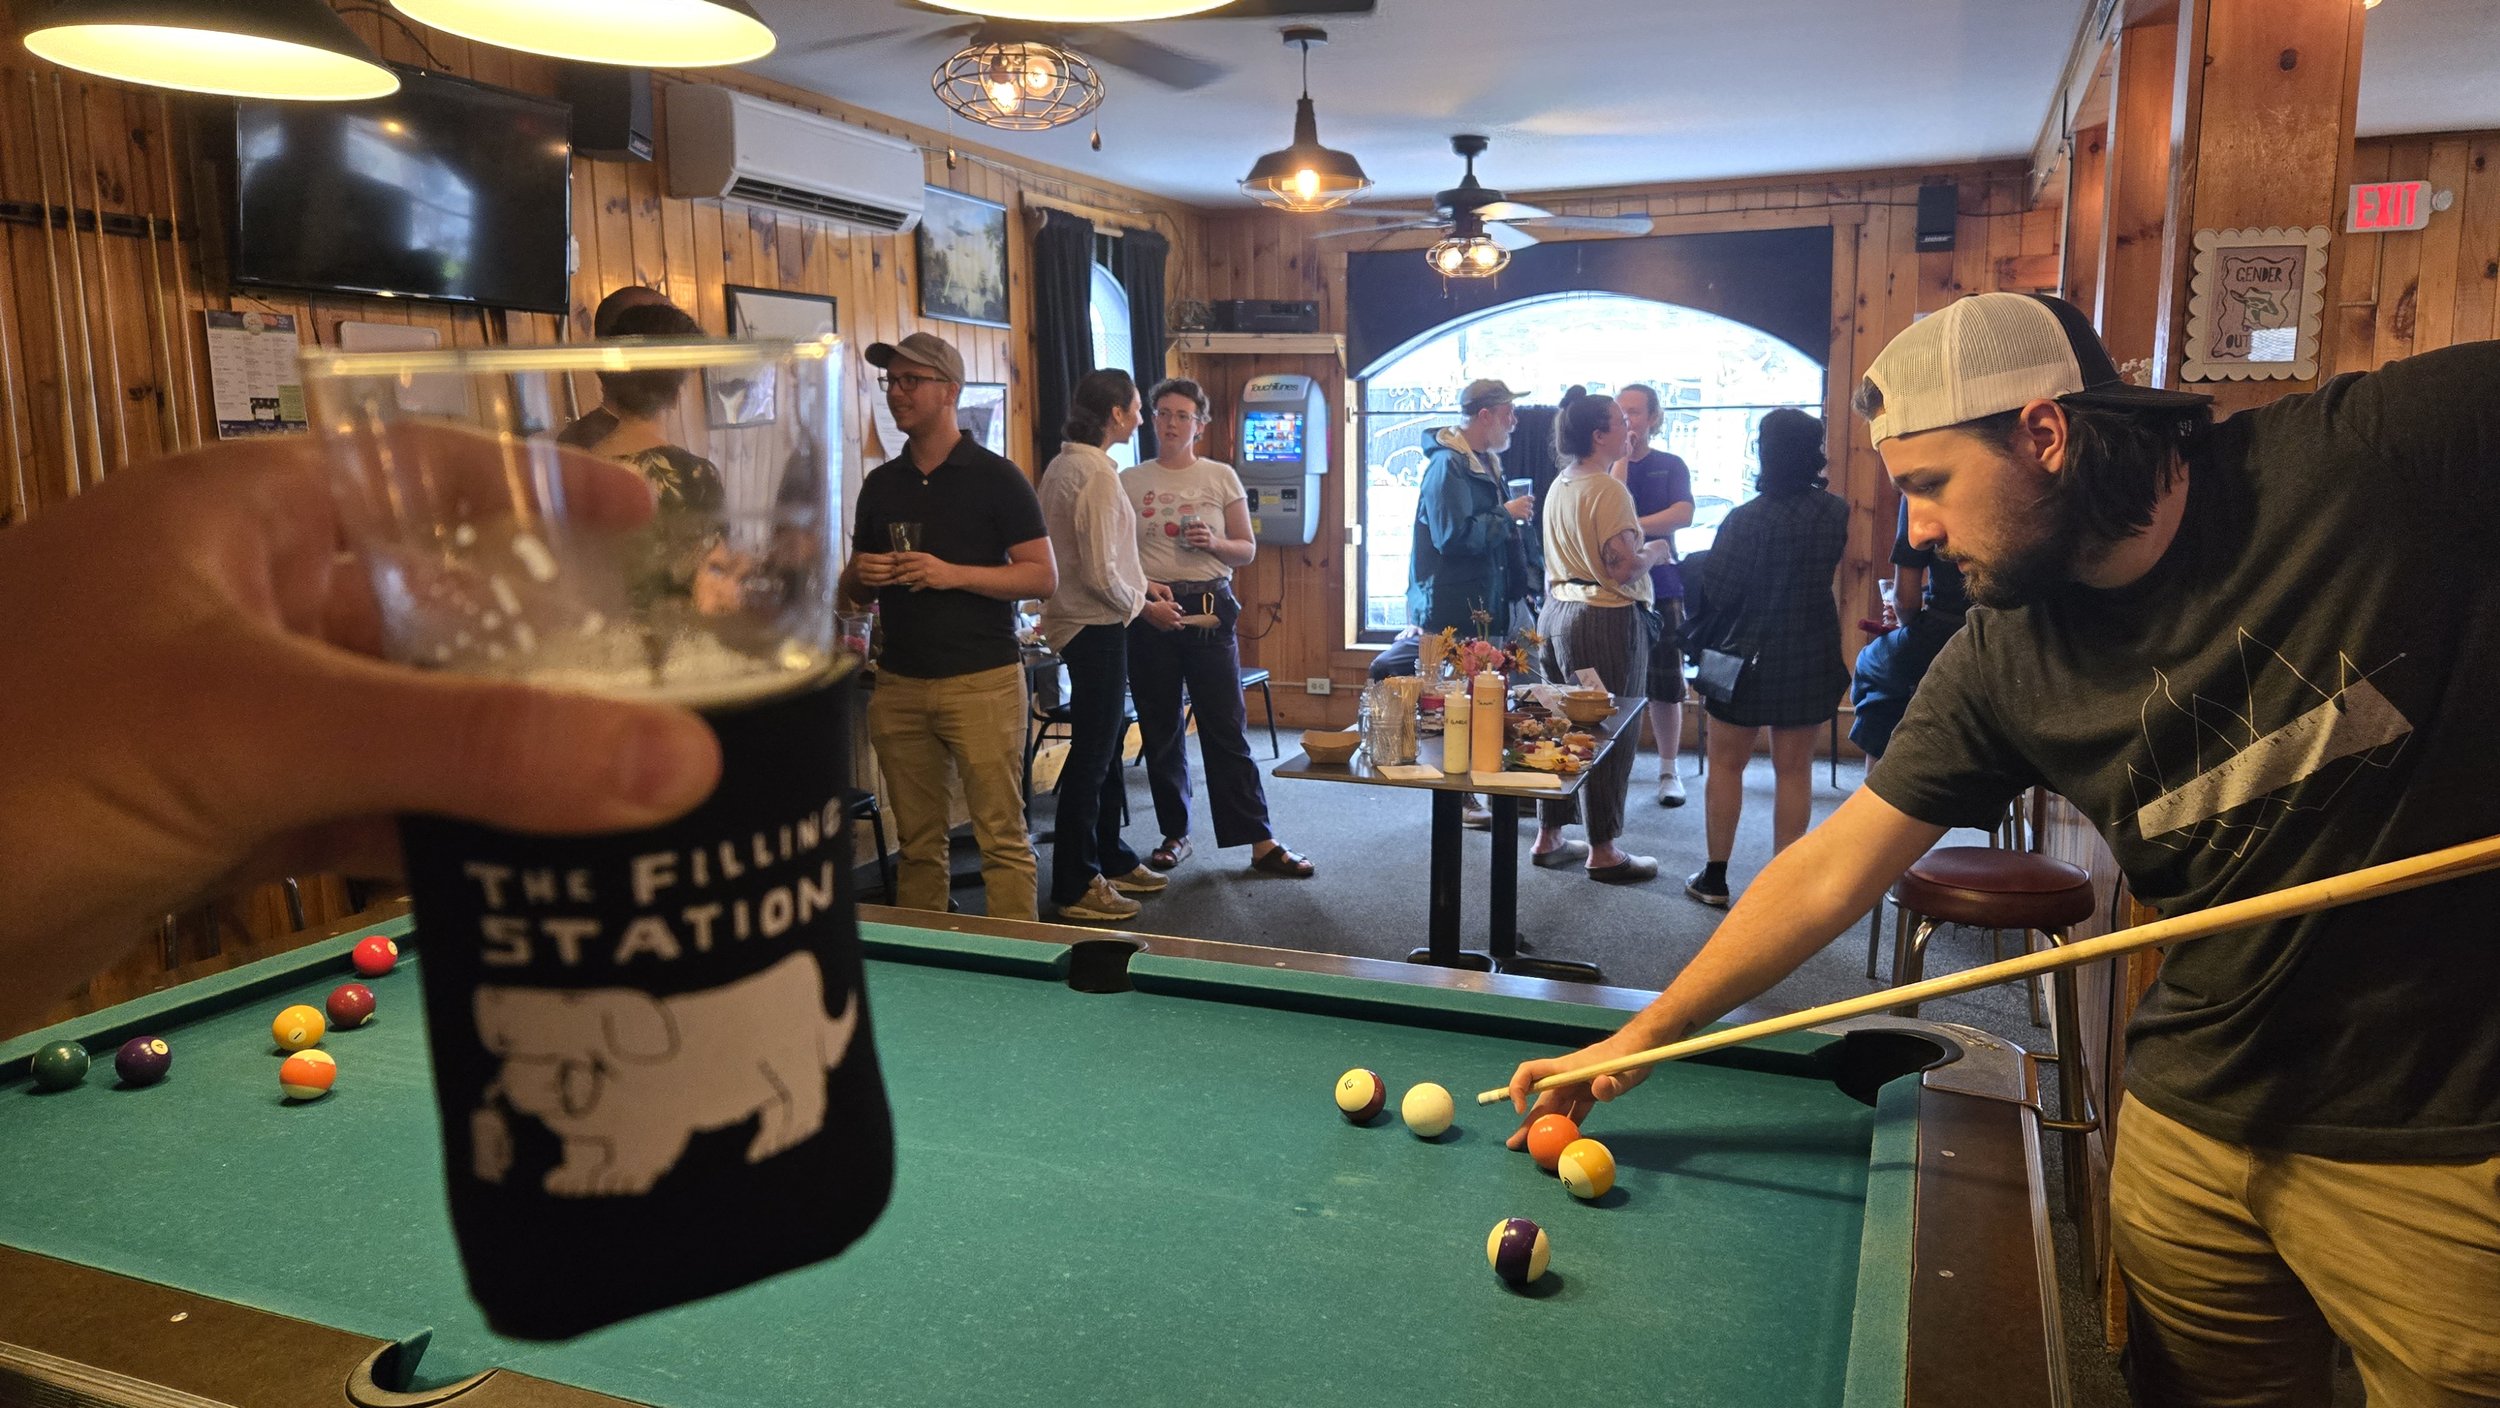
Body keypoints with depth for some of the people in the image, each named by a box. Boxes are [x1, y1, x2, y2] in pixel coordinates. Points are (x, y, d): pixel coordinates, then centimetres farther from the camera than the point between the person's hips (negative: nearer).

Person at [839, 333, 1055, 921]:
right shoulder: (881, 483, 13)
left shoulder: (996, 477, -3)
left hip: (983, 680, -5)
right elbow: (854, 591, 20)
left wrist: (953, 574, -17)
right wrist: (861, 576, -4)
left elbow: (1043, 575, -7)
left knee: (1003, 838, -4)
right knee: (917, 842, 9)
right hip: (899, 684, 5)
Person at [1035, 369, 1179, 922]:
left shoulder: (1061, 465, 11)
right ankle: (1074, 888, 7)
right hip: (1096, 627, -10)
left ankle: (1111, 860, 32)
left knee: (1107, 744, 19)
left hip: (1081, 622, 10)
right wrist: (1145, 607, -7)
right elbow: (1100, 575, -22)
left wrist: (1139, 584, 15)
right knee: (1091, 754, -2)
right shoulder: (1098, 474, -19)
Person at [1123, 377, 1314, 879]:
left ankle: (1261, 843, 1)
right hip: (1147, 612, 2)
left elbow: (1247, 550, 8)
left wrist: (1214, 544, -12)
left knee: (1227, 728, -3)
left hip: (1208, 610, -1)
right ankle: (1175, 835, 22)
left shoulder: (1221, 477, 6)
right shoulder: (1129, 481, 7)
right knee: (1161, 731, 8)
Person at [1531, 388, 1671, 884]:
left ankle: (1548, 838, 22)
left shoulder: (1559, 486, 12)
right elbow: (1624, 569, -21)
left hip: (1558, 613, 9)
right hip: (1606, 620, -9)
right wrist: (1656, 549, -4)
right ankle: (1603, 852, 8)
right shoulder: (1608, 490, -16)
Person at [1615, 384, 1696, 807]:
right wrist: (1622, 457, -11)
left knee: (1665, 687, 3)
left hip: (1661, 587, 0)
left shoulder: (1671, 466, 7)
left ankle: (1669, 770, 13)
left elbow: (1683, 514, -10)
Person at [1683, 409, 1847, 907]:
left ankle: (1715, 877, 14)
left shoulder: (1746, 519, -18)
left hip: (1747, 653, -4)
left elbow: (1716, 591, -15)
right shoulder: (1835, 512, -2)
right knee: (1794, 769, 10)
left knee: (1726, 764, 9)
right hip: (1811, 656, 4)